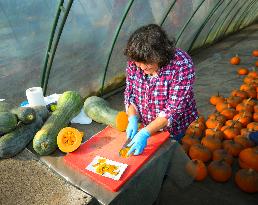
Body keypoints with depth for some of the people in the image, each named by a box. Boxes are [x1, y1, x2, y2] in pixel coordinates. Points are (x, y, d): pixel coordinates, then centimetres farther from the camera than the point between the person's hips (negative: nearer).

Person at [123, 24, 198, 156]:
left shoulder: (182, 65, -27)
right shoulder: (134, 62, -13)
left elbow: (174, 108, -28)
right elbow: (129, 93, -2)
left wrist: (145, 133, -33)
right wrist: (133, 119, -18)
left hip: (176, 131, -4)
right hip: (145, 127, 4)